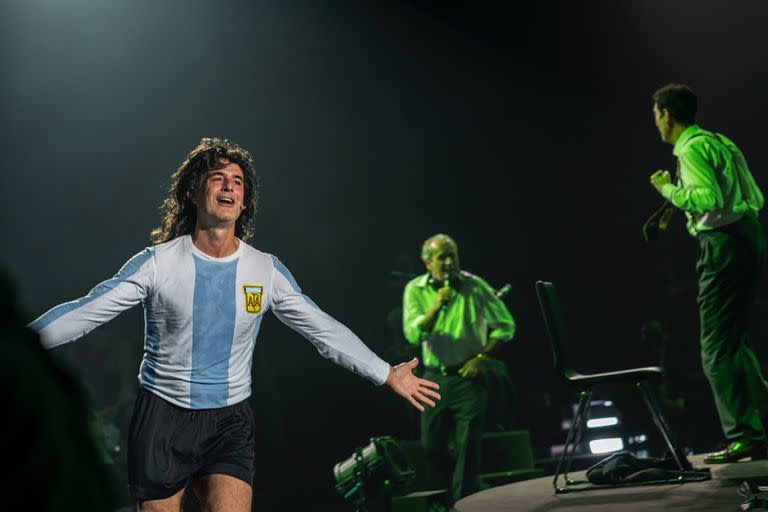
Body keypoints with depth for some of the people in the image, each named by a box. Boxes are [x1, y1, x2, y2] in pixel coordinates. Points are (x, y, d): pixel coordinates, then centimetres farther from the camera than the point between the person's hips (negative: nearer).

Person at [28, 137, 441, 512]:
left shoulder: (267, 271, 0)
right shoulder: (158, 262, -6)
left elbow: (323, 330, 4)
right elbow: (84, 312, -6)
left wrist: (387, 374, 2)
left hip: (229, 422, 1)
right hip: (161, 418, -1)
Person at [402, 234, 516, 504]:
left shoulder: (474, 286, -7)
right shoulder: (415, 290, -1)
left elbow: (505, 325, -1)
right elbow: (413, 334, -13)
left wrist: (480, 357, -10)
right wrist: (437, 306, -26)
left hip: (468, 377, -3)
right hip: (434, 378, 3)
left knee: (466, 450, -6)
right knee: (432, 449, 10)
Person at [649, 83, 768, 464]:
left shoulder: (691, 149, -10)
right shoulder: (716, 141, 19)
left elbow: (708, 198, -25)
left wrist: (669, 189, -10)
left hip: (724, 243, -10)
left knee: (717, 349, -5)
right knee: (734, 341, 17)